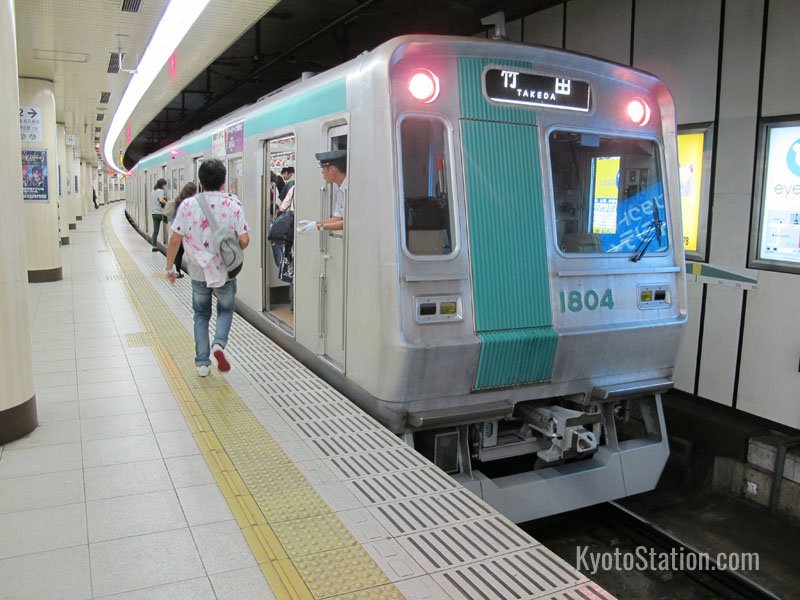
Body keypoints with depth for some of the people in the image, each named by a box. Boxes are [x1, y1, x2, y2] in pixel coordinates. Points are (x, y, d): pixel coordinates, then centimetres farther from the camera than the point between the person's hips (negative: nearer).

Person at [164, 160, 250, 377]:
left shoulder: (188, 205, -7)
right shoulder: (233, 204, -10)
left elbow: (175, 240, -7)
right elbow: (244, 240, -13)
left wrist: (170, 267, 6)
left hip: (199, 271, 1)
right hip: (225, 271, -1)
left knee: (201, 315, 19)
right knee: (225, 310, 22)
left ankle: (202, 363, 18)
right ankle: (219, 344, -5)